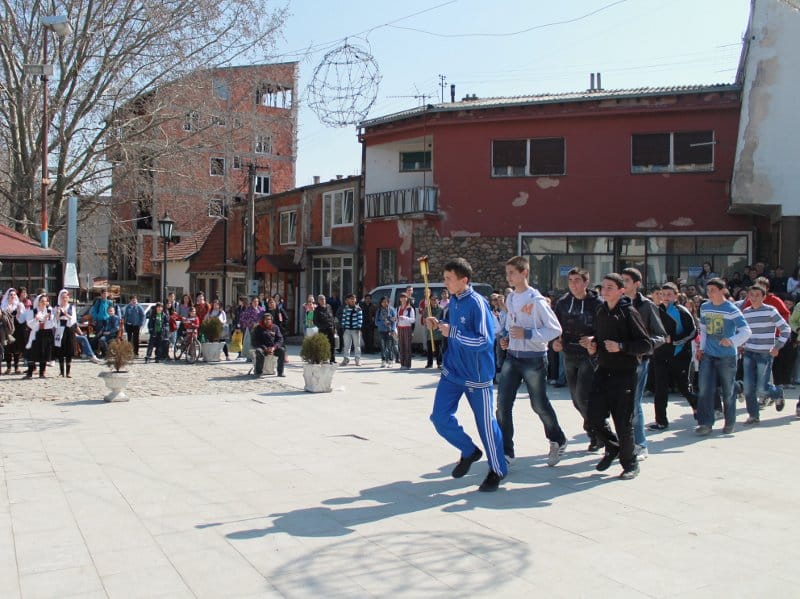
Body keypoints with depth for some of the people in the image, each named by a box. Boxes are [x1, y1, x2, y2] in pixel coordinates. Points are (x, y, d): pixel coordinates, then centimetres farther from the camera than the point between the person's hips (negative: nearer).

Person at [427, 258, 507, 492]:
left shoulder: (477, 303, -19)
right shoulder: (453, 300, 5)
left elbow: (484, 341, -25)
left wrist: (451, 332, -25)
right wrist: (439, 324, 2)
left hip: (476, 375, -7)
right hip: (452, 371, 7)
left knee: (486, 423, 2)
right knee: (440, 417, 2)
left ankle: (497, 470, 21)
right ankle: (469, 452, 27)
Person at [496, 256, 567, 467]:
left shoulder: (536, 300, -14)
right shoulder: (510, 299, 8)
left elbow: (555, 329, -14)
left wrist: (527, 334, -22)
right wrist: (506, 338, 4)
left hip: (534, 358, -6)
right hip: (512, 357, 6)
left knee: (539, 405, 9)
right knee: (503, 404, -3)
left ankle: (558, 441, 34)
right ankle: (506, 451, 5)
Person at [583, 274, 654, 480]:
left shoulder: (629, 312, -10)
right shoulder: (601, 312, 11)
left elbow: (647, 345, -13)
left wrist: (621, 346, -23)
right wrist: (593, 345, 3)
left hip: (624, 374, -6)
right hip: (603, 372, 6)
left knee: (623, 422, 0)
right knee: (594, 418, 3)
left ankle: (630, 463, 20)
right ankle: (612, 448, 30)